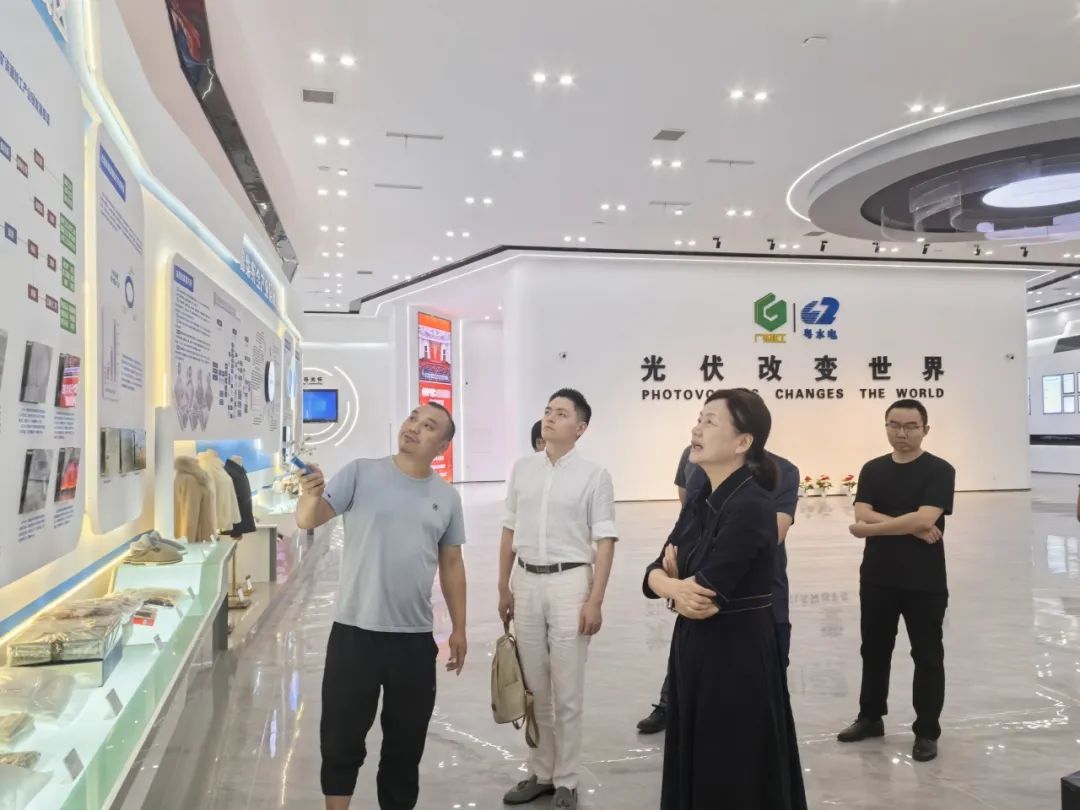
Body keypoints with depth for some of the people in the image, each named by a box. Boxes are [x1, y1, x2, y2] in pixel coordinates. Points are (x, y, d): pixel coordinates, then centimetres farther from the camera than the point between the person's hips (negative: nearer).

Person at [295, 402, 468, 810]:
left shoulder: (447, 497, 4)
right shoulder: (361, 473, -5)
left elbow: (451, 564, 11)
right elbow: (308, 520, -13)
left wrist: (459, 628, 10)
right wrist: (311, 496, -36)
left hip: (415, 638, 3)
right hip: (355, 632, -3)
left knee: (406, 741, 16)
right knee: (342, 737, 9)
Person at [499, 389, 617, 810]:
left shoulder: (594, 475, -7)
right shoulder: (522, 469, 6)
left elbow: (605, 541, -7)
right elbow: (510, 530, 12)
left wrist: (595, 601, -11)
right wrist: (503, 588, 13)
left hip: (569, 582, -4)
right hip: (526, 582, 4)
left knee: (566, 691, 5)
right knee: (533, 687, 14)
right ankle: (540, 773, 30)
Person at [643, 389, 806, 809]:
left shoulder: (751, 507, -21)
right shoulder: (698, 498, 5)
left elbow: (706, 596, -24)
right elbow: (654, 573, 3)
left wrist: (671, 580, -5)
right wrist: (675, 585, -19)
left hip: (738, 658, -8)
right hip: (693, 651, 8)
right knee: (694, 770, 20)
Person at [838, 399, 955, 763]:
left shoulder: (939, 470, -8)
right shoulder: (872, 470, 4)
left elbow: (925, 518, -20)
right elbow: (862, 516, -8)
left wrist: (873, 527, -13)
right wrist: (913, 527, -18)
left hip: (924, 582, -4)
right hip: (877, 578, 4)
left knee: (927, 656, 8)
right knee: (874, 651, 16)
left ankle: (926, 731, 22)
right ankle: (870, 717, 32)